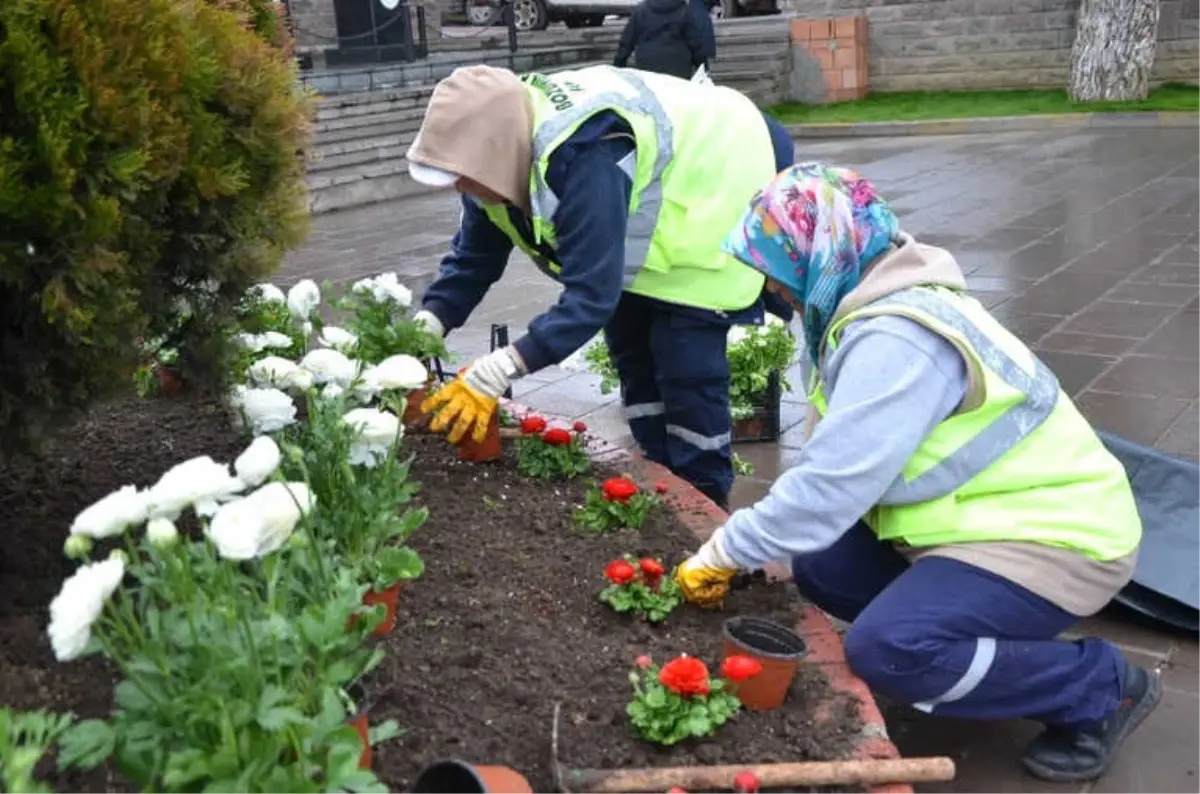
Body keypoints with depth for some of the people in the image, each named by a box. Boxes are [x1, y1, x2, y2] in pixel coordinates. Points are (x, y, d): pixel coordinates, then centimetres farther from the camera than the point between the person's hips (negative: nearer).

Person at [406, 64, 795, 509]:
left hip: (716, 186, -9)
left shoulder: (584, 160, -42)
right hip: (652, 210, 9)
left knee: (685, 365, -11)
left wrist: (495, 372, -47)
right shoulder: (505, 146, -14)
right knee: (631, 348, 11)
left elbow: (593, 290, -43)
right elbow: (473, 256, -6)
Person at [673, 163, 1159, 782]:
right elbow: (835, 465, 7)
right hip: (991, 513, 10)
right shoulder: (885, 302, 4)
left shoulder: (896, 338, -27)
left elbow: (828, 487, -29)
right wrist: (740, 545, 0)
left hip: (1051, 534, -9)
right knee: (821, 567, 1)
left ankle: (1100, 685, -5)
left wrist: (721, 555, -15)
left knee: (885, 648, -25)